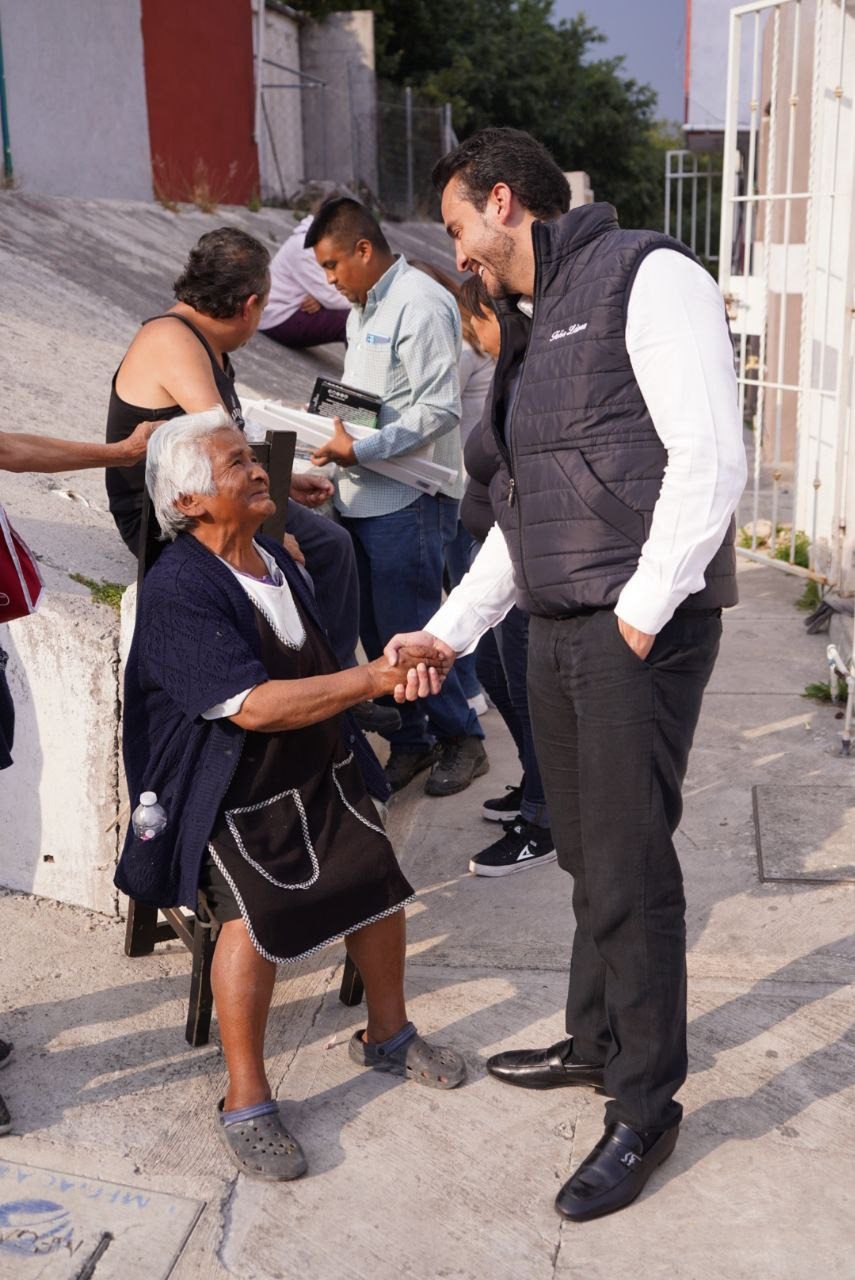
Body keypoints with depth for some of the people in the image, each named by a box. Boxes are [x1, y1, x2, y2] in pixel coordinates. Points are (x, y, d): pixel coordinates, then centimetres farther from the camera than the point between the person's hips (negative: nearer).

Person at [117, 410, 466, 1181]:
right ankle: (245, 1105, -9)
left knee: (377, 878, -4)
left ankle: (387, 1034, 22)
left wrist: (394, 676, 0)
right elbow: (253, 706, -28)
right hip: (227, 792, -7)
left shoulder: (278, 562, 9)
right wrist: (375, 677, -24)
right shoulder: (177, 590, -19)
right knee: (255, 910, -27)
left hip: (316, 772, 8)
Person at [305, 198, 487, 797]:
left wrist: (360, 450, -23)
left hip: (409, 499, -9)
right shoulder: (364, 309, 17)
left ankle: (462, 737, 16)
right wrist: (329, 419, 12)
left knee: (409, 630, -3)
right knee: (377, 630, 12)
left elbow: (440, 410, -20)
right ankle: (410, 741, 26)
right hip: (364, 496, 9)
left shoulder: (421, 304, -14)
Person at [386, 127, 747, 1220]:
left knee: (628, 870, -2)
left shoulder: (646, 278, -6)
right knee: (587, 855, 16)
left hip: (641, 631, -8)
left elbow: (711, 460, -16)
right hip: (555, 631, 8)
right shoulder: (531, 328, 21)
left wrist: (640, 612, -16)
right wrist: (447, 633, 18)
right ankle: (596, 1042, 34)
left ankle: (645, 1109, 13)